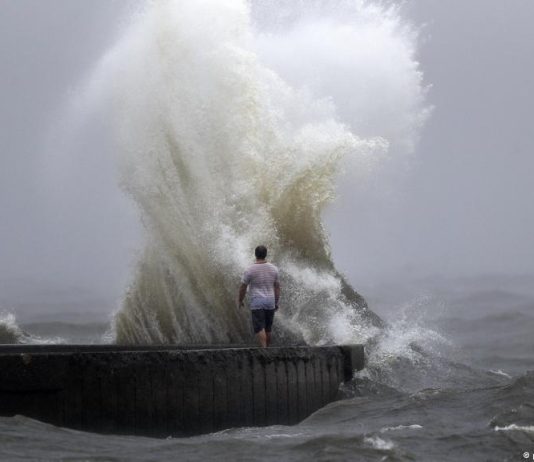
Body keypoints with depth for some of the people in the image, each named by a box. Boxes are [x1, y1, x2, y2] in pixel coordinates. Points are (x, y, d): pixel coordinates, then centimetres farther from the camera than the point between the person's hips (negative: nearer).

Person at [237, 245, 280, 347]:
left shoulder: (250, 270, -10)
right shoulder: (273, 269, 1)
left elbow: (243, 287, -5)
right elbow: (277, 287, 7)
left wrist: (240, 300, 10)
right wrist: (276, 302, 16)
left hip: (256, 303, -4)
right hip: (270, 302, 4)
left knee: (259, 328, -7)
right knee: (268, 328, 15)